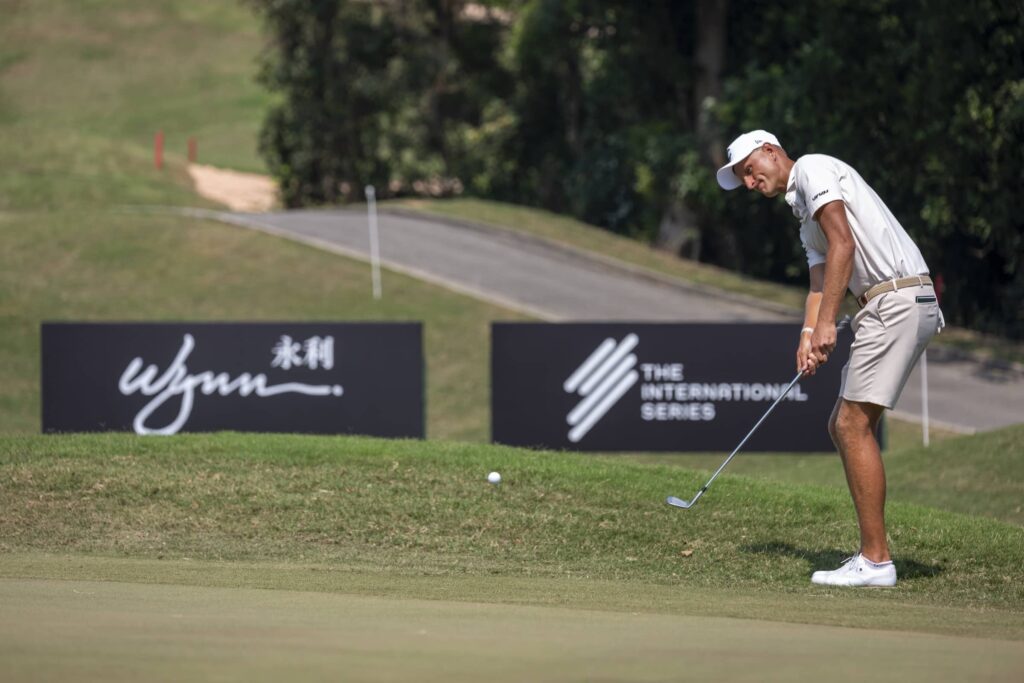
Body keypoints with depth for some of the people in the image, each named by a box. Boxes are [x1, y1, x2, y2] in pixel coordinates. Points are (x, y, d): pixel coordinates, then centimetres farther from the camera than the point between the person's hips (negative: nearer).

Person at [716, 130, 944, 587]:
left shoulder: (813, 168, -3)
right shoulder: (806, 220, 27)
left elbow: (844, 242, -15)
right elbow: (820, 285, 18)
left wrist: (827, 323, -19)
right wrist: (808, 335, -2)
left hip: (898, 299, -10)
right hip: (888, 308, 10)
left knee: (854, 425, -11)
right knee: (843, 426, 11)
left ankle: (875, 560, -11)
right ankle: (872, 553, 12)